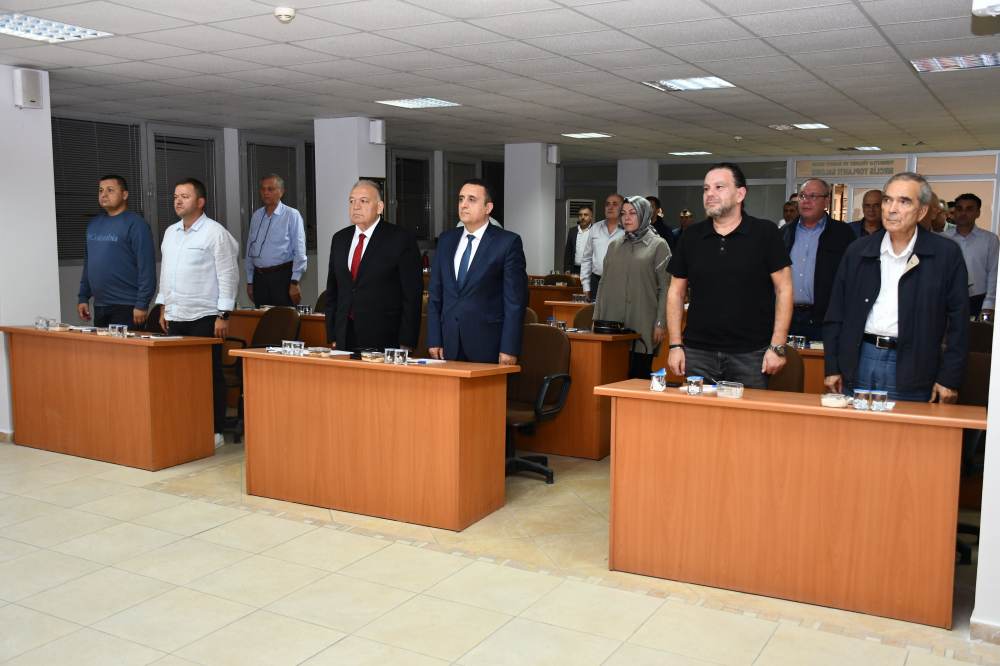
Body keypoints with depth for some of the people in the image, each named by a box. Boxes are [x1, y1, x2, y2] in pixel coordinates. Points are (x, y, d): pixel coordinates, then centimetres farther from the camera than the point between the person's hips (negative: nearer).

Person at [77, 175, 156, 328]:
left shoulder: (135, 224, -8)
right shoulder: (93, 224, 14)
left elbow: (146, 268, -14)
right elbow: (87, 263, 20)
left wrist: (142, 305, -18)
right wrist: (83, 297, 14)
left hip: (126, 308, -7)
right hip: (99, 307, 7)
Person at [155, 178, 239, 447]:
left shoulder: (215, 232, -8)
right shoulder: (170, 232, 13)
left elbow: (228, 275, -10)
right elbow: (165, 271, 21)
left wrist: (224, 315, -14)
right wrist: (164, 307, 16)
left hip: (204, 317, -6)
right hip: (175, 317, 6)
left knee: (210, 374, 0)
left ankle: (214, 431, 8)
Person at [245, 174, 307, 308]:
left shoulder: (292, 215, -5)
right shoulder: (256, 216, 11)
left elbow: (299, 252, -8)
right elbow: (249, 250, 15)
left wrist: (295, 282, -13)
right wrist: (250, 282, 13)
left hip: (282, 276, -5)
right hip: (259, 277, 5)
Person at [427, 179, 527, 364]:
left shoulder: (508, 242, -4)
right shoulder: (446, 240, 11)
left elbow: (515, 300, -7)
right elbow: (435, 295, 12)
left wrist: (509, 350, -12)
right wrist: (434, 341, 4)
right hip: (449, 346, 4)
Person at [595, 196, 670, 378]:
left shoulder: (658, 245, 1)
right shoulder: (614, 245, 13)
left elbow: (665, 288, -4)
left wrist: (661, 323, -10)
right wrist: (596, 317, 11)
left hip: (643, 328, -4)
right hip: (613, 325, 4)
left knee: (639, 376, 1)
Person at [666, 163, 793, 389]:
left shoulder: (765, 233, -2)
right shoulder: (691, 236, 7)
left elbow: (783, 289, -2)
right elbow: (676, 292, 11)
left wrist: (777, 347, -8)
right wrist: (675, 345, 4)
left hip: (750, 354, -2)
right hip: (698, 353, 3)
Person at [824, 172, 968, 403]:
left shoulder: (946, 254, -1)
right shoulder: (858, 250, 7)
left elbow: (958, 322, -1)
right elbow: (836, 313, 8)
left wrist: (949, 379, -5)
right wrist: (832, 368, 4)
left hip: (910, 369, -2)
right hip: (859, 362, 3)